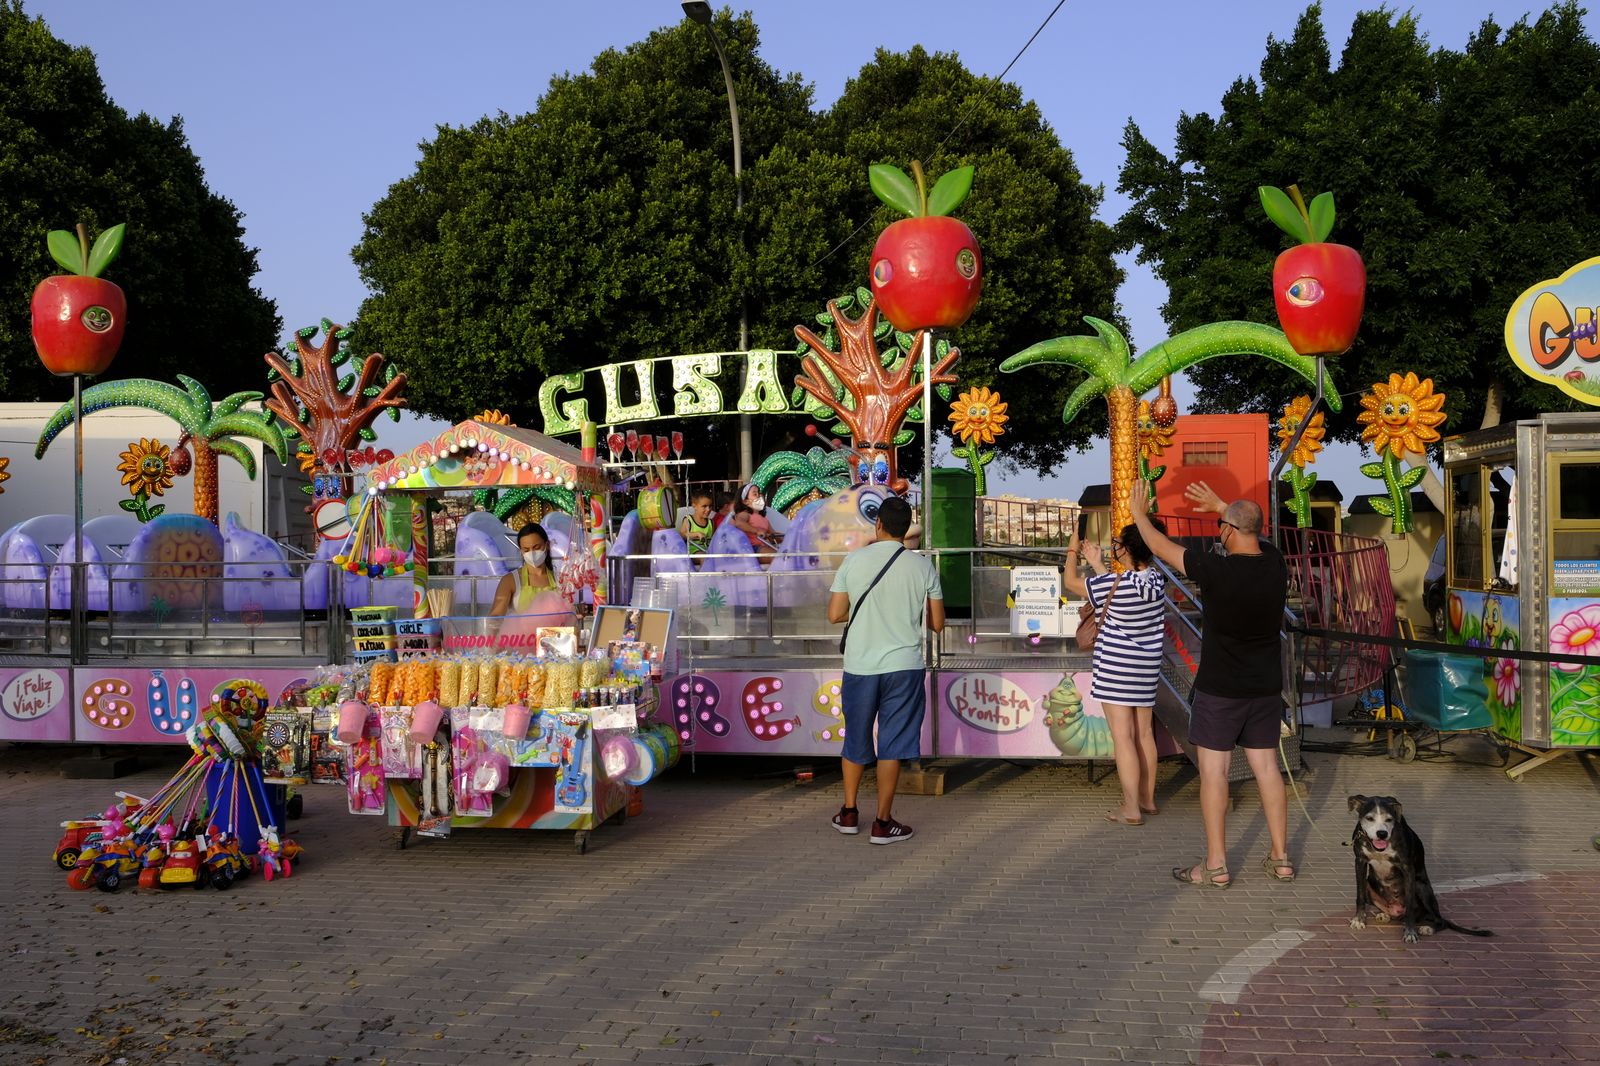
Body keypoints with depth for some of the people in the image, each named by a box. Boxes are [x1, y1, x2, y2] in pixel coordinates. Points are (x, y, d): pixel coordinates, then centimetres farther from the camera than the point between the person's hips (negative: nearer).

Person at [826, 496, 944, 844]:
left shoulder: (854, 560, -4)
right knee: (892, 744, 5)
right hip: (903, 666, -1)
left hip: (860, 665, 1)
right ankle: (883, 823, 8)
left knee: (856, 738, 16)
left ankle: (849, 813, 27)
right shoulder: (923, 567, -3)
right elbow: (937, 623, 1)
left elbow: (835, 614, -3)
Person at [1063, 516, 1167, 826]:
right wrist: (1097, 564, 21)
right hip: (1148, 665, 7)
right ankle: (1147, 798, 27)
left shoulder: (1114, 584, -21)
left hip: (1116, 668, -7)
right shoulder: (1157, 580, -2)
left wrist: (1072, 550, 9)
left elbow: (1070, 582, -7)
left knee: (1123, 737, -3)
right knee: (1144, 733, 16)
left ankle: (1131, 810, -1)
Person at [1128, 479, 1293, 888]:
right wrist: (1220, 505, 33)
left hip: (1219, 689, -6)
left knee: (1213, 769, 0)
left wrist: (1140, 514, 12)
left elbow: (1163, 549, -5)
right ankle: (1280, 858, 17)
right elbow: (1254, 530, 21)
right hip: (1265, 686, 6)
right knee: (1266, 767, 11)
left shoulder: (1216, 570, -19)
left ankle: (1216, 865, 2)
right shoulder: (1275, 564, -3)